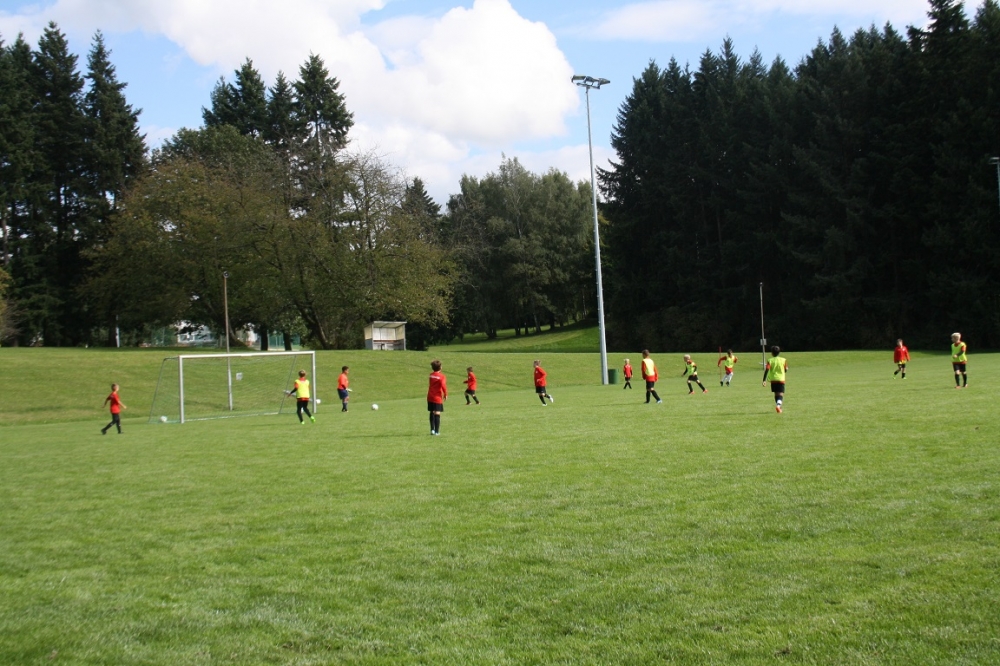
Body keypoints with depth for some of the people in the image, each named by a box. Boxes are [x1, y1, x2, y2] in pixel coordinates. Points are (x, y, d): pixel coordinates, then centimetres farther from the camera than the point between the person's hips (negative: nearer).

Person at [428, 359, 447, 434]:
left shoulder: (431, 375, 7)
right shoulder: (442, 376, -10)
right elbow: (443, 386, -22)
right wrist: (446, 394, -10)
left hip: (430, 397, 5)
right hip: (438, 398, -5)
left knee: (432, 413, 13)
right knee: (437, 414, -2)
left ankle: (432, 430, 9)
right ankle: (437, 431, -4)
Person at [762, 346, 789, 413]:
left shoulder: (770, 360, -3)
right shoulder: (783, 360, 0)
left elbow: (767, 370, -12)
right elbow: (786, 370, 5)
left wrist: (764, 380, -14)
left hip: (773, 380, 1)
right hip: (781, 379, -1)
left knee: (776, 394, 18)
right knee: (781, 394, -6)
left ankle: (778, 406, 22)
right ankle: (778, 405, -30)